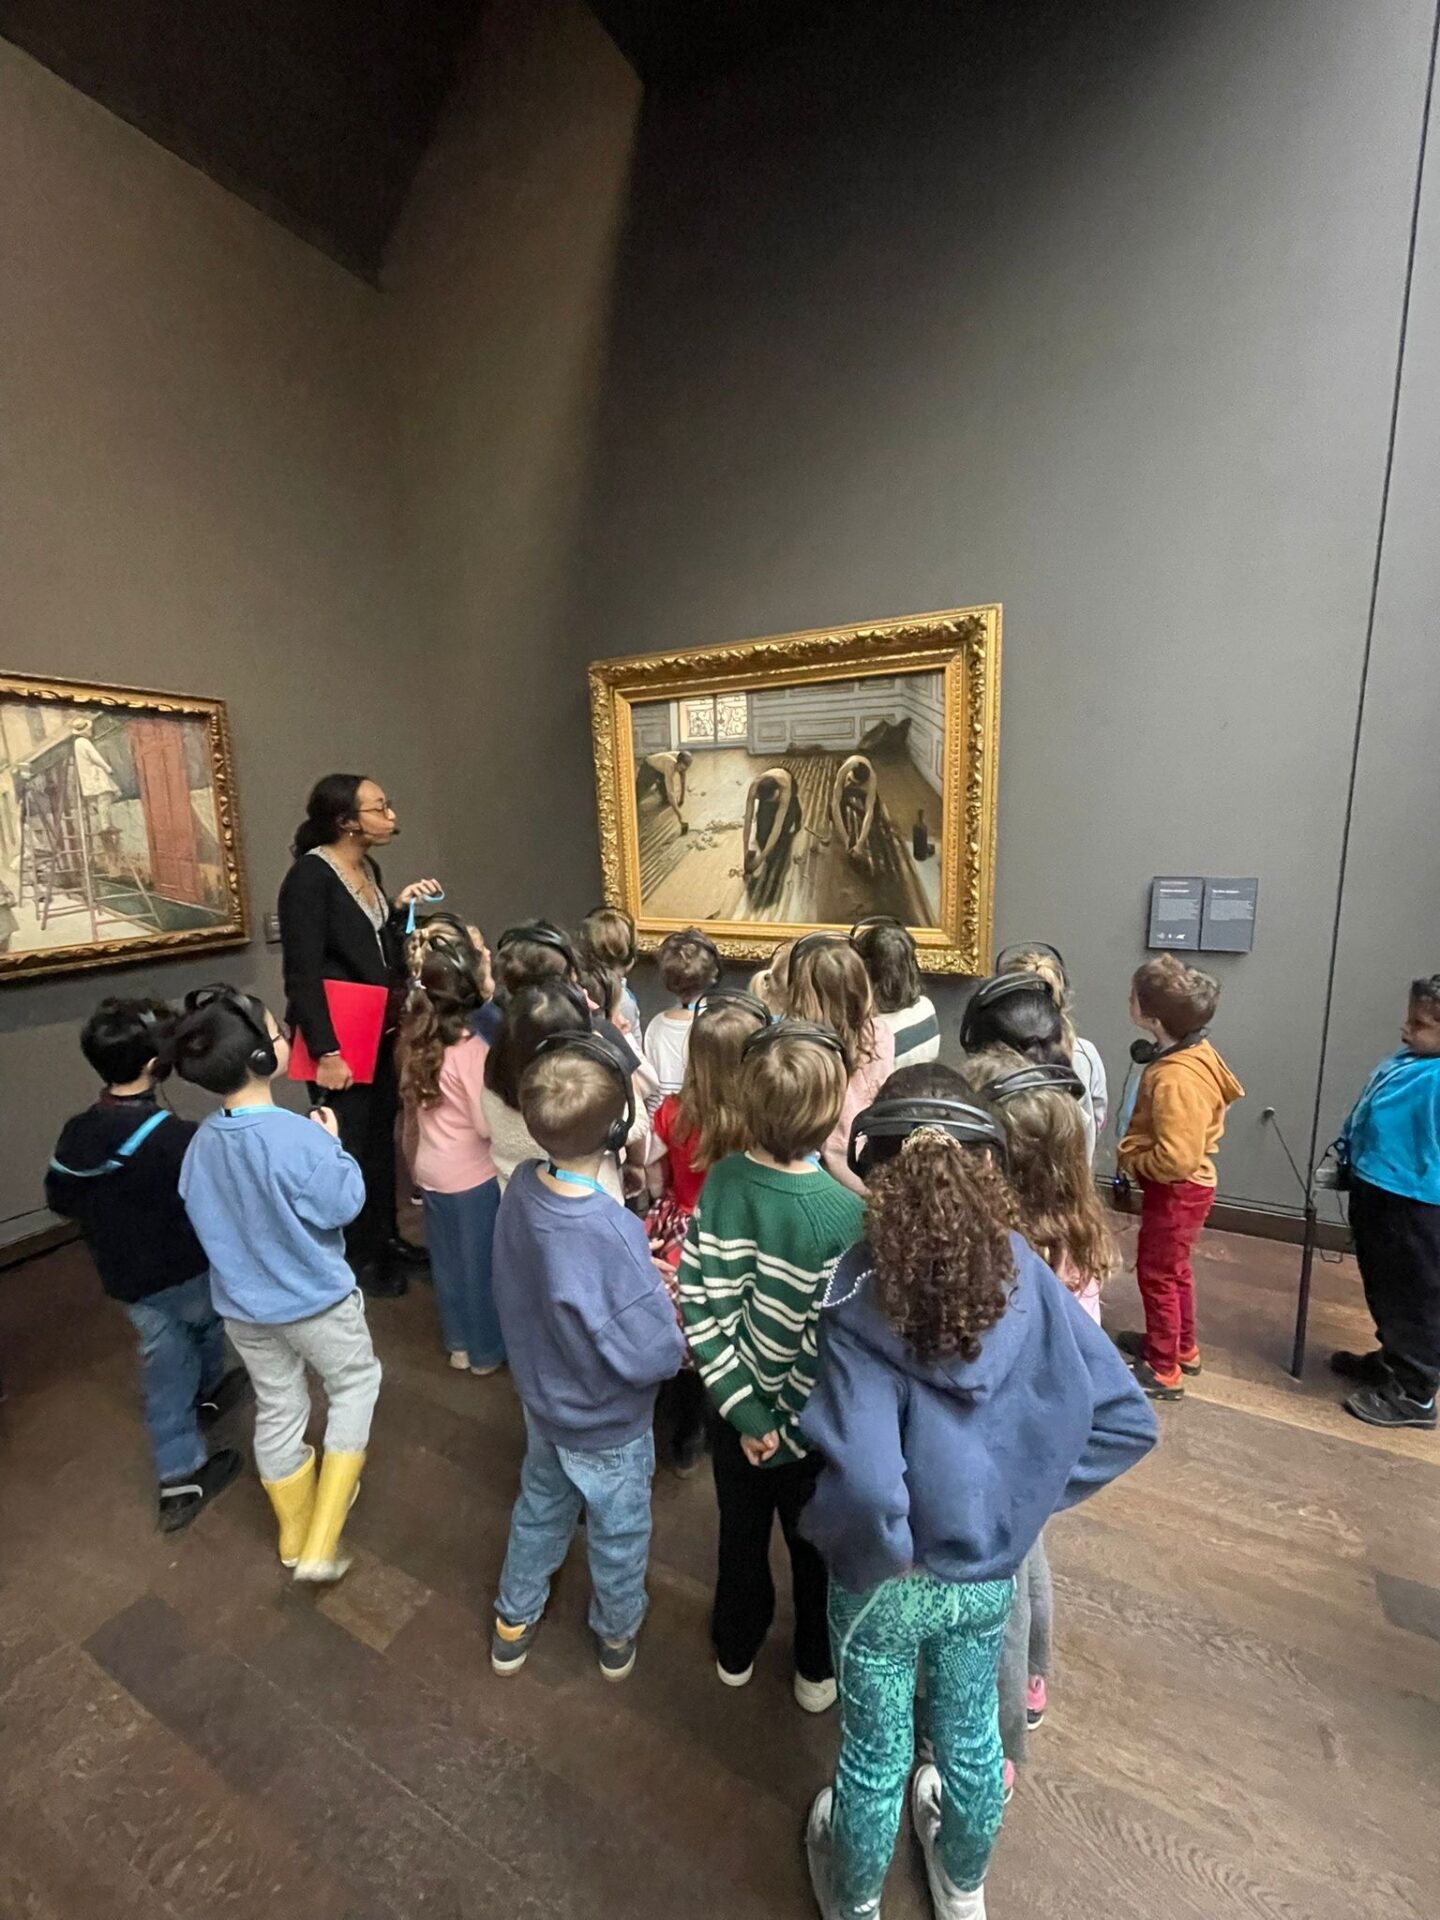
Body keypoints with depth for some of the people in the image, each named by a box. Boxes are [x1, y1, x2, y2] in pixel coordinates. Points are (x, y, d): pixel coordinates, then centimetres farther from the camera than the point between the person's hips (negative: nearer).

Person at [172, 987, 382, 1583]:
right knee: (355, 1384, 19)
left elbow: (203, 1218, 3)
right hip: (315, 1299, -5)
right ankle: (320, 1543, 19)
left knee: (277, 1410, 23)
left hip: (242, 1306, 6)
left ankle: (296, 1535, 45)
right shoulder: (297, 1136, -32)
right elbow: (343, 1204, -20)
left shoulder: (201, 1143, -10)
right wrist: (333, 1145, -9)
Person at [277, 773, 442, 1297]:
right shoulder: (310, 876, -15)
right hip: (342, 1037, -8)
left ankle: (385, 1237, 32)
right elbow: (303, 974, -18)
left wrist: (401, 908, -2)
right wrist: (324, 1051, -21)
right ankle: (355, 1256, 22)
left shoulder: (367, 868, 9)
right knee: (348, 1147, 5)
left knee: (382, 1138, 16)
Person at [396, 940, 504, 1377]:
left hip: (432, 1169, 7)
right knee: (480, 1262, 12)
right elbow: (488, 1124, -23)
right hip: (474, 1174, -6)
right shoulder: (474, 1049, -24)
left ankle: (459, 1342, 38)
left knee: (448, 1258, 21)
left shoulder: (418, 1041, -3)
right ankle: (486, 1349, 30)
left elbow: (414, 1104, 9)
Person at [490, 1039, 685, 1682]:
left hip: (542, 1399, 5)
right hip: (607, 1426, -5)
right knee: (618, 1536, 26)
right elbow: (654, 1356, -31)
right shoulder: (611, 1232, -41)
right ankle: (617, 1636, 53)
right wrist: (670, 1310, -12)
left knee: (539, 1508, 33)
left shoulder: (522, 1186, -21)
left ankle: (513, 1622, 57)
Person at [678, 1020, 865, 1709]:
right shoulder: (845, 1215, -31)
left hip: (736, 1407, 3)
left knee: (740, 1533, 30)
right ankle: (818, 1670, 52)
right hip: (813, 1421, -3)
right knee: (816, 1544, 27)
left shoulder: (719, 1183, -22)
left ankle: (735, 1651, 56)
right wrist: (793, 1431, -10)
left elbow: (697, 1306, -18)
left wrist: (746, 1409, -11)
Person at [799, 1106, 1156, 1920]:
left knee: (876, 1752, 26)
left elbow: (866, 1483, -38)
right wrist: (1026, 1495, -4)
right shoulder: (1031, 1282, -19)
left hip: (890, 1582, -3)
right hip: (990, 1572, 3)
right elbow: (1130, 1422, -13)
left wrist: (875, 1553, -16)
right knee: (971, 1734, 31)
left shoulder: (860, 1303, -31)